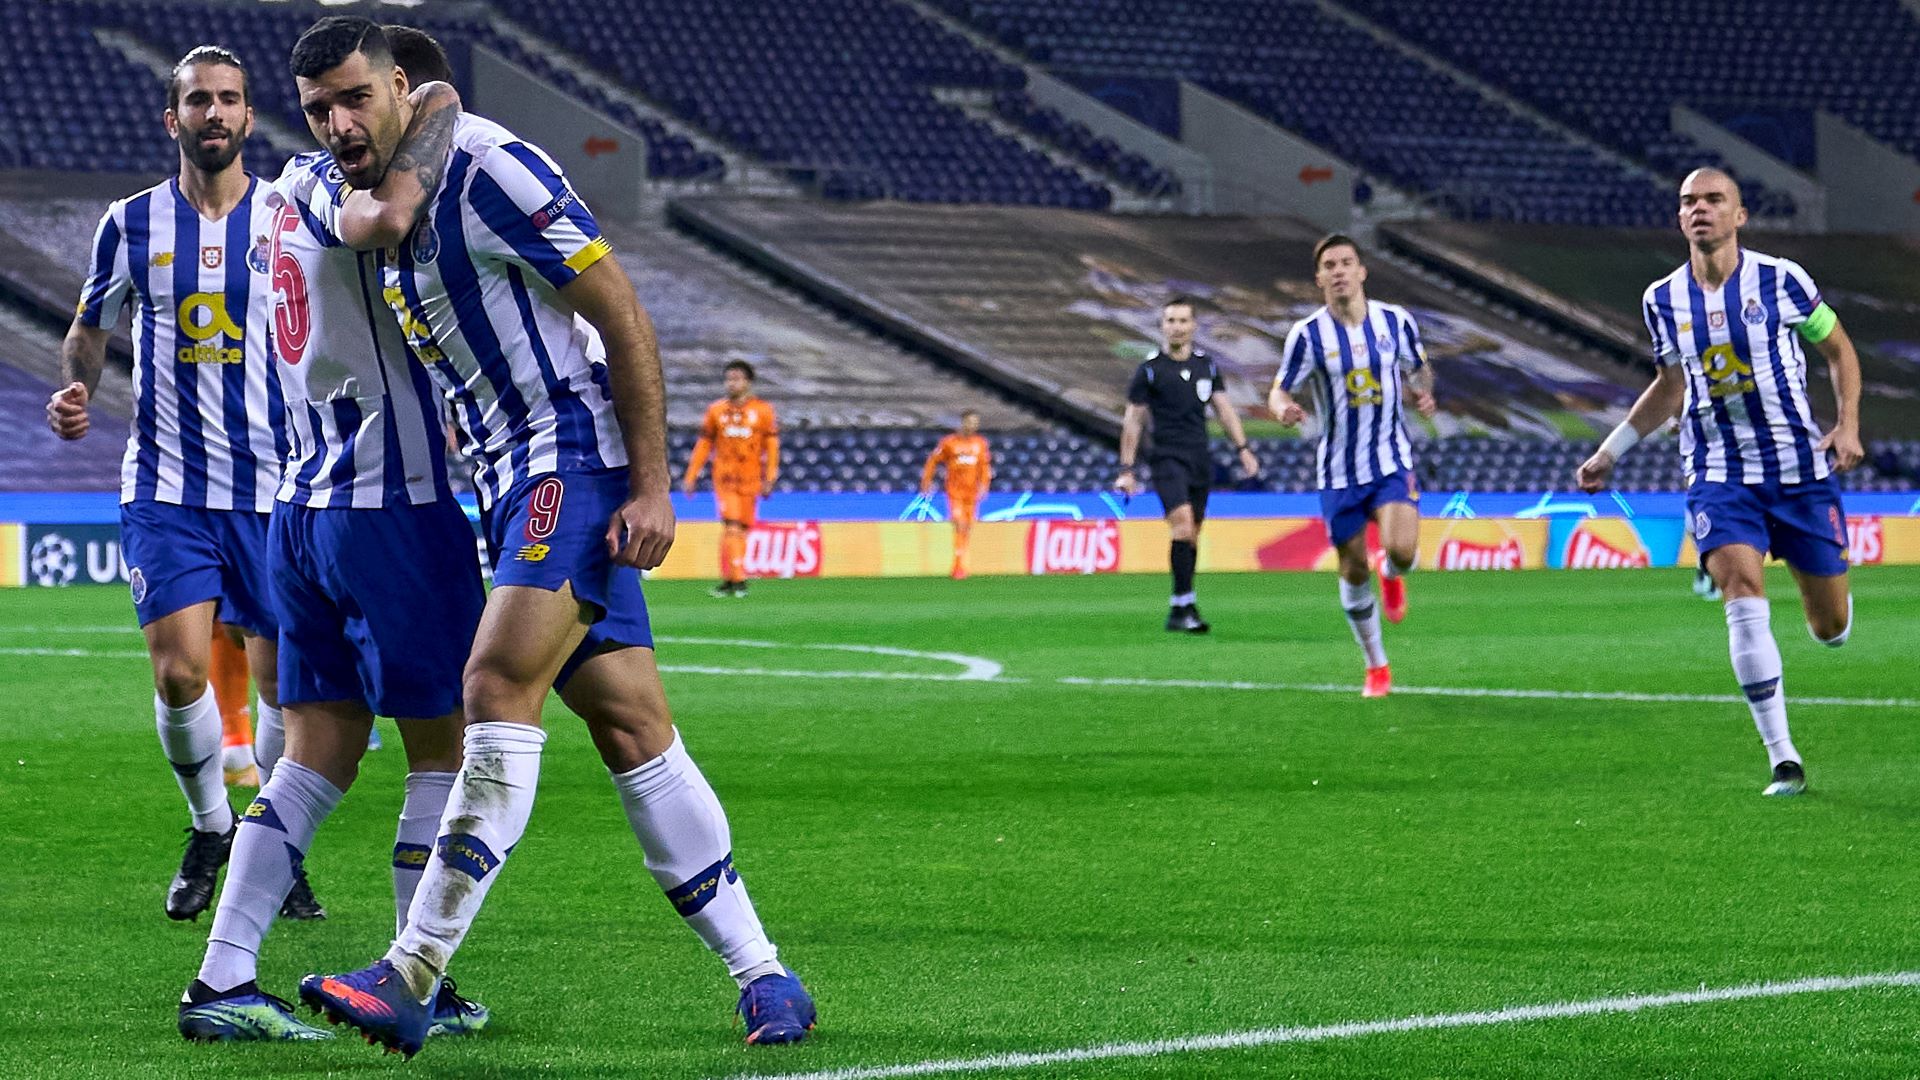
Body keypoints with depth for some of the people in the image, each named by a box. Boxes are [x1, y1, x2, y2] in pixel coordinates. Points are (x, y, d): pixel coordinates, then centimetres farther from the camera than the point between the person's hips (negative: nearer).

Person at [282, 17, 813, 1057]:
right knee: (631, 727, 5)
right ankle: (763, 976, 8)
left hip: (576, 458, -9)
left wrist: (651, 485, -17)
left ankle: (409, 979, -23)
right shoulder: (390, 199, 13)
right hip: (512, 478, 9)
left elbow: (623, 318, -14)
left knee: (500, 683, -20)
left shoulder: (489, 169, -14)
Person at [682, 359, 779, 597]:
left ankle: (729, 579, 16)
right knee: (731, 526, -15)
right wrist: (690, 477, 9)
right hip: (725, 477, -1)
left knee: (742, 529, 5)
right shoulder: (716, 411, 8)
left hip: (750, 479, 1)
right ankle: (737, 579, -20)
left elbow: (772, 446, 5)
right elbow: (703, 445, 12)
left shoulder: (763, 411, 5)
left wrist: (770, 479, -2)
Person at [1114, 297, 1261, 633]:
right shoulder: (1149, 369, -1)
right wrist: (1126, 469, 0)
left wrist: (1242, 448, 6)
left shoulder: (1206, 365, 11)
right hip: (1167, 457, -5)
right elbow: (1133, 420, 2)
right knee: (1182, 520, -21)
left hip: (1200, 460, 5)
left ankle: (1180, 608, 14)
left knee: (1193, 533, 6)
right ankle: (1183, 604, -23)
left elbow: (1223, 407, 16)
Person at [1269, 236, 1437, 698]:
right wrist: (1283, 409, -27)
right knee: (1354, 571, 5)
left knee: (1400, 549, -23)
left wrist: (1423, 393, -8)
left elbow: (1419, 369, 14)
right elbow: (1279, 390, -4)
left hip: (1392, 460, 0)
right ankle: (1376, 667, 24)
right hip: (1338, 470, 0)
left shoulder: (1395, 321, -2)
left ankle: (1392, 575, 17)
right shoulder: (1307, 334, -8)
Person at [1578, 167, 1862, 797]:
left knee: (1831, 626, 3)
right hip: (1718, 475, 1)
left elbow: (1839, 349, 8)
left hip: (1799, 467, -1)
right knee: (1743, 590, -23)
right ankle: (1783, 760, -20)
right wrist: (1610, 452, 19)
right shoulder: (1663, 300, 3)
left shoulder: (1780, 279, -5)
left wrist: (1848, 425, -6)